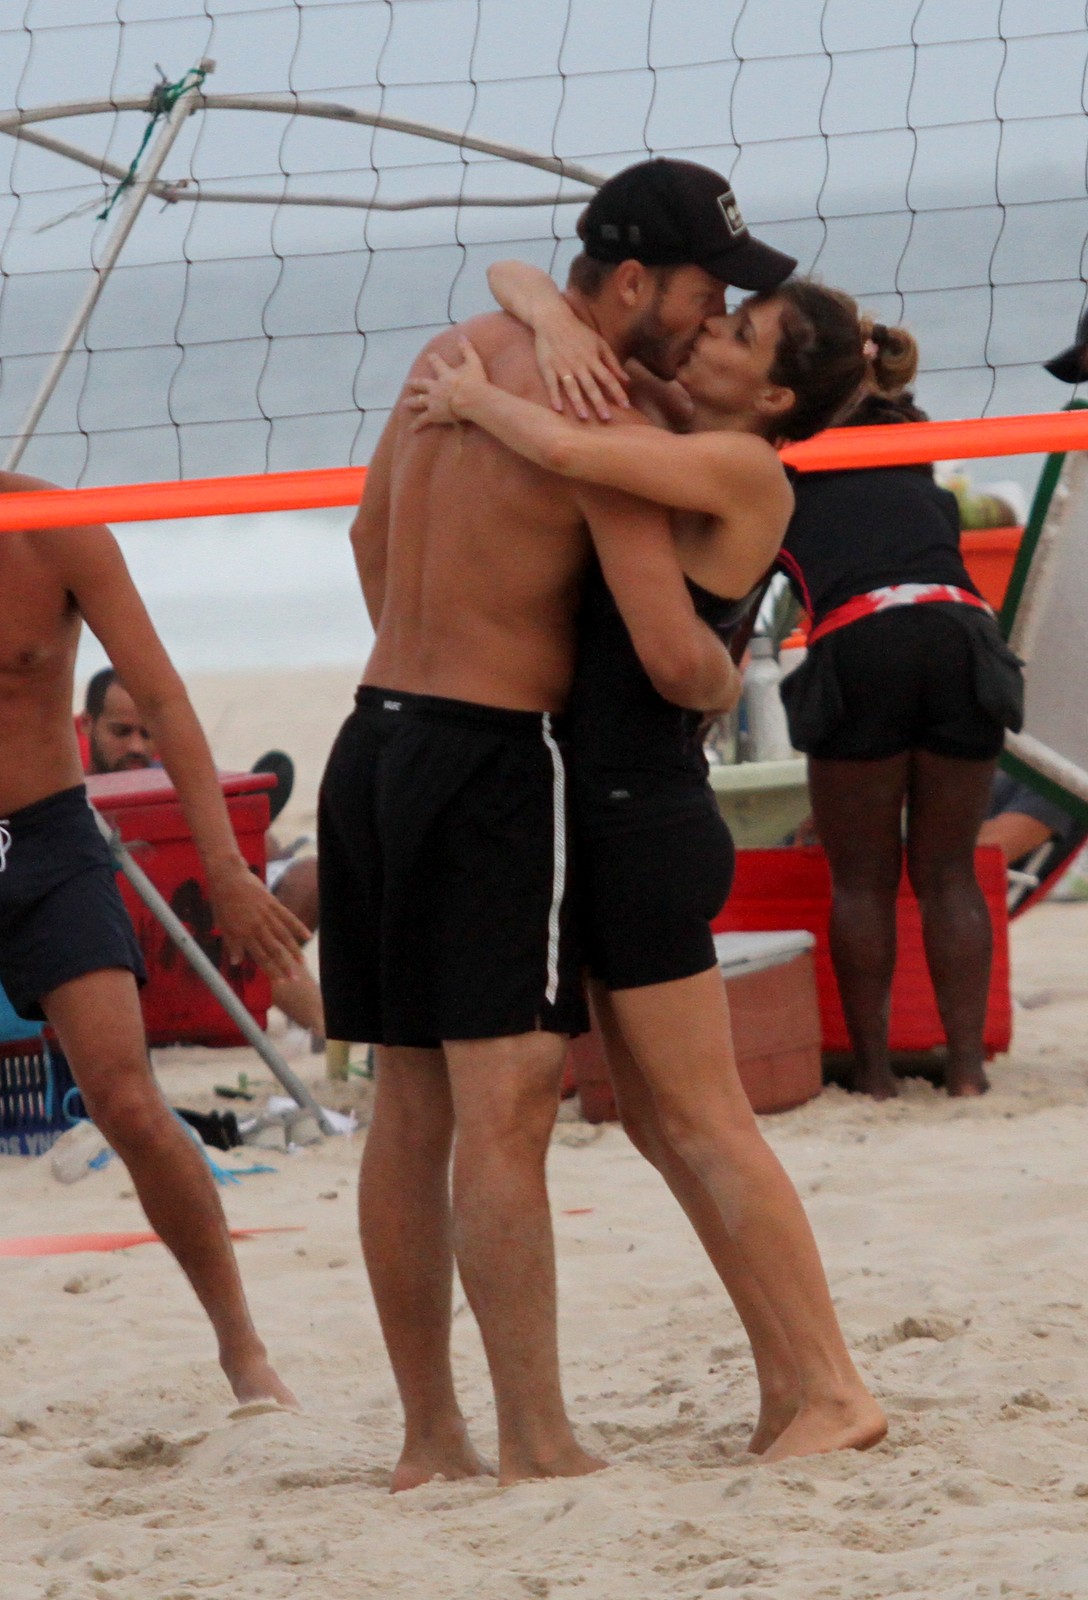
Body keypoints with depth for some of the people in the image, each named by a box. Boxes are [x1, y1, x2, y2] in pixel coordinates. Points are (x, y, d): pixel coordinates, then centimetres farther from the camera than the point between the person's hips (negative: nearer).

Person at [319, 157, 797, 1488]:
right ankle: (538, 1446, -12)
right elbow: (673, 654, -19)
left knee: (409, 1107, 10)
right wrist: (725, 683, 3)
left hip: (376, 740, 8)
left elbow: (371, 534, 26)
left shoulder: (452, 354, 11)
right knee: (505, 1107, -10)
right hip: (495, 765, -8)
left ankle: (429, 1437, 15)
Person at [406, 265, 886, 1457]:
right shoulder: (654, 419, 9)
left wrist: (473, 400, -12)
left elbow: (564, 450, -31)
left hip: (648, 816, -10)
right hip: (609, 811, 10)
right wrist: (555, 328, -11)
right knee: (656, 1119, 12)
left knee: (701, 1121, -7)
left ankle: (832, 1391, -4)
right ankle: (787, 1382, 17)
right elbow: (509, 282, 11)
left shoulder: (745, 470, -15)